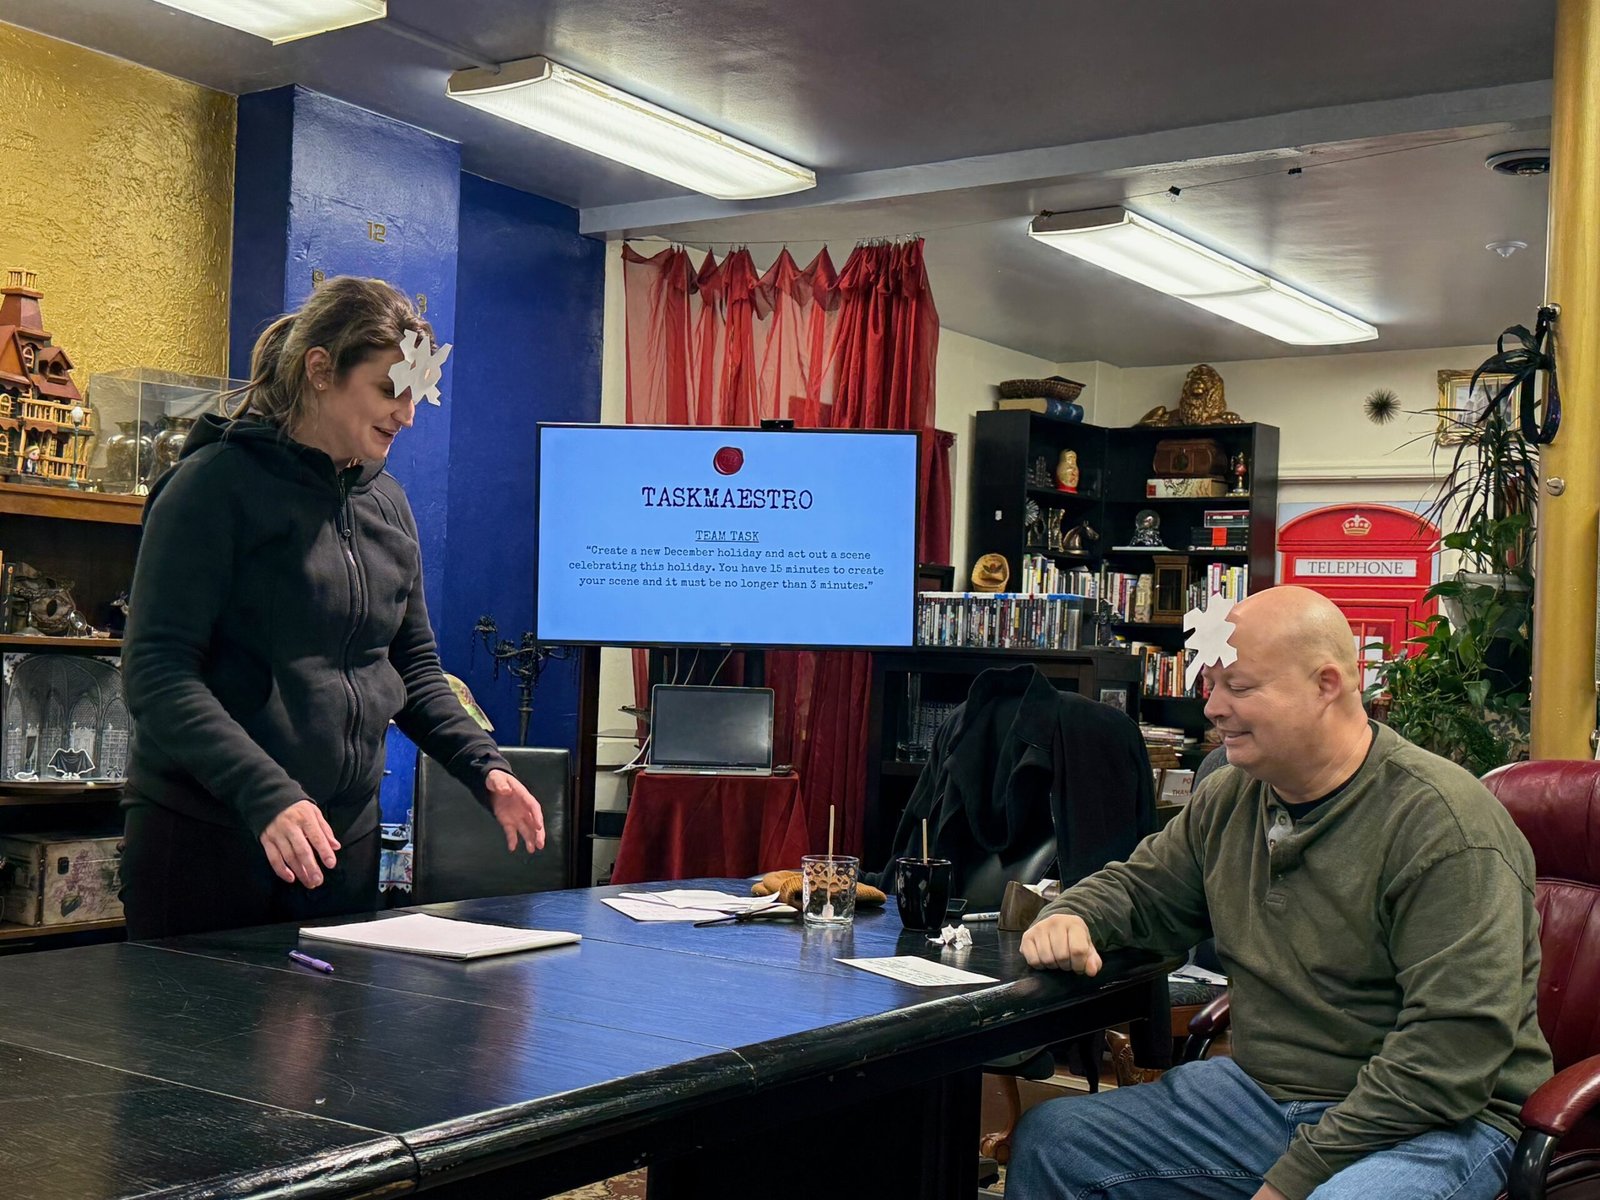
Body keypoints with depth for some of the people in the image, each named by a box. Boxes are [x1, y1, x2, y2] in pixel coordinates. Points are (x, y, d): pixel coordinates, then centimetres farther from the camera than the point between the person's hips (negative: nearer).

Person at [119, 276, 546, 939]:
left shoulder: (387, 503, 11)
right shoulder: (217, 484, -9)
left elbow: (413, 668, 17)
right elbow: (156, 673, -16)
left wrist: (485, 769, 1)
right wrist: (268, 796, -28)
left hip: (344, 837, 6)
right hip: (205, 833, -6)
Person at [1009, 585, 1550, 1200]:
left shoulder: (1444, 823, -18)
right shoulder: (1230, 799, 6)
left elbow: (1453, 1050, -23)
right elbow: (1139, 887, 23)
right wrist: (1071, 917, -3)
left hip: (1433, 1121, -7)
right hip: (1260, 1093, 7)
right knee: (1048, 1140, -2)